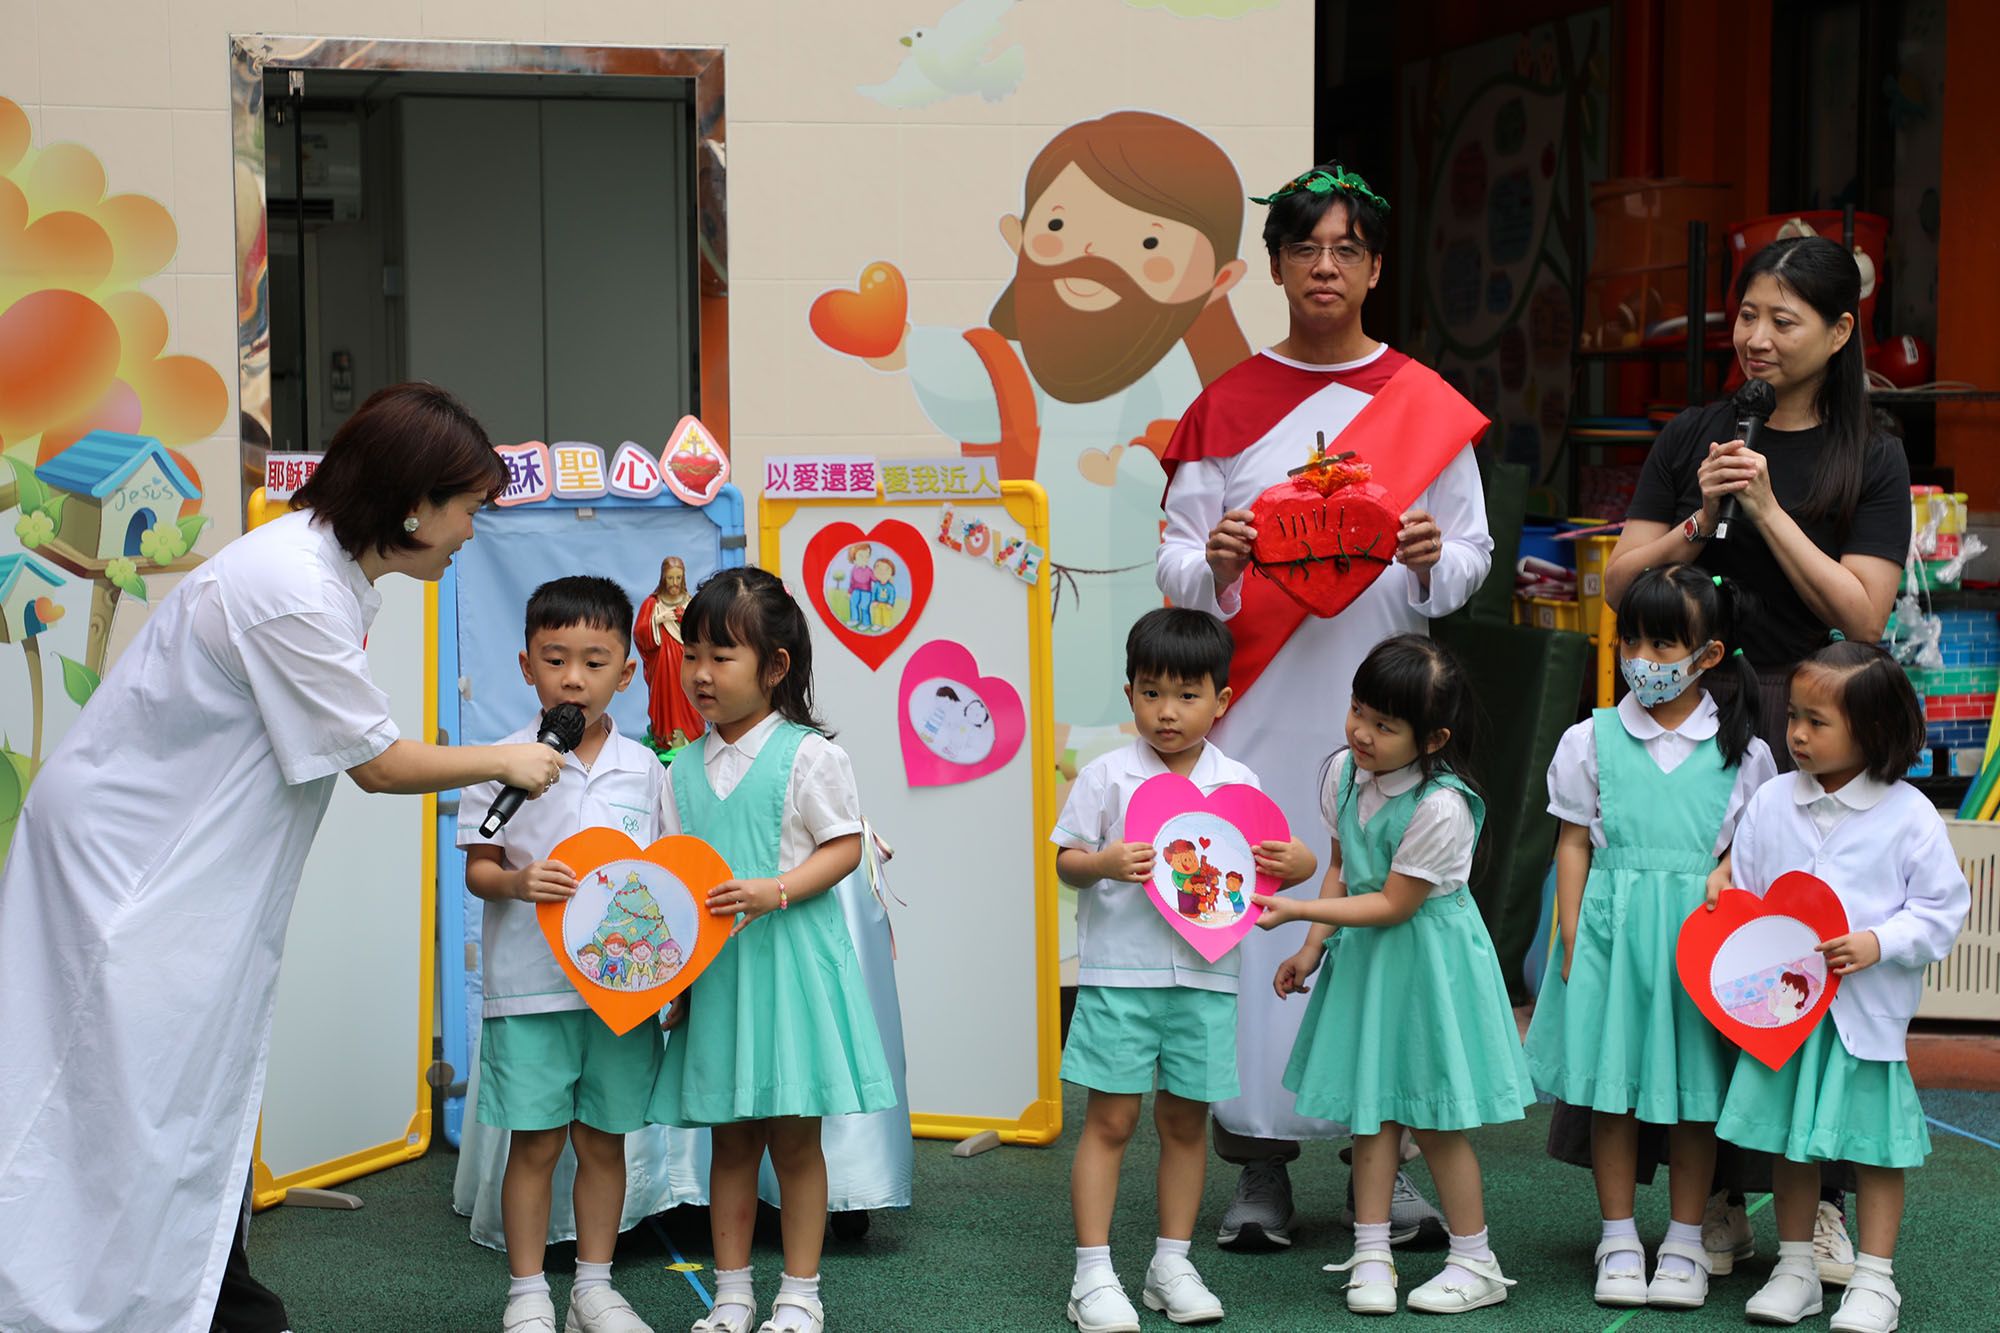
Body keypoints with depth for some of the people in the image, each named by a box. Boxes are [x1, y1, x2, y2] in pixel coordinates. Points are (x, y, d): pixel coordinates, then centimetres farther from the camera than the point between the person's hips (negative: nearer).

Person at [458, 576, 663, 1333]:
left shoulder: (642, 768, 6)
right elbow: (477, 868, -1)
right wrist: (518, 883, -22)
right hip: (530, 985, -3)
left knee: (604, 1141, 11)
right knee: (535, 1143, 3)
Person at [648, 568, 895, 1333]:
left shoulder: (806, 755, -6)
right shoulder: (686, 769, 9)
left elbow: (845, 845, -7)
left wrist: (774, 891, -21)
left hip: (788, 961, -4)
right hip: (712, 967, 4)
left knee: (794, 1138, 1)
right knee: (729, 1140, 9)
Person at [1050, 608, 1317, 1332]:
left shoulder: (1237, 783, 6)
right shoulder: (1107, 775, -2)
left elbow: (1264, 863, 13)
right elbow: (1066, 860, -2)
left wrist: (1299, 863, -8)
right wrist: (1102, 863, -22)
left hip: (1204, 976, 3)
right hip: (1120, 973, -3)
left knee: (1186, 1119, 10)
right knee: (1111, 1118, -1)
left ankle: (1172, 1262, 22)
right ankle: (1093, 1274, 5)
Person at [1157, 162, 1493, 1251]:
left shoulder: (1429, 406, 10)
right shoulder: (1227, 405, 10)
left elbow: (1474, 553, 8)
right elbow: (1176, 567, 6)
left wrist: (1433, 559, -14)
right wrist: (1215, 561, -16)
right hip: (1261, 701, 0)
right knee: (1257, 899, -4)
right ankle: (1261, 1167, 3)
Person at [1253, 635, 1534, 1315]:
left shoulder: (1440, 807, -26)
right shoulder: (1343, 773, -4)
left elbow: (1394, 904, -21)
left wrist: (1295, 910, -22)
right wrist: (1314, 947, 6)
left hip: (1426, 959, -6)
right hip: (1365, 957, 6)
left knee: (1434, 1117, 2)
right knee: (1371, 1108, 10)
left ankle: (1474, 1261, 17)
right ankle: (1371, 1255, 18)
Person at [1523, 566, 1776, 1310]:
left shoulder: (1741, 751, 3)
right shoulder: (1592, 740, 4)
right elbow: (1574, 844, 5)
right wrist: (1573, 941, 0)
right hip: (1612, 932, 0)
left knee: (1696, 1091, 5)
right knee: (1611, 1086, 4)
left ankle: (1685, 1243, 17)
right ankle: (1619, 1241, 14)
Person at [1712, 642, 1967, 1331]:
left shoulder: (1907, 816, -7)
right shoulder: (1771, 803, 2)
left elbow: (1941, 908, -5)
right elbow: (1743, 890, 12)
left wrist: (1878, 944, -17)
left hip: (1867, 1009, -3)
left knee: (1875, 1144, 4)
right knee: (1788, 1138, 10)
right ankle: (1795, 1268, 22)